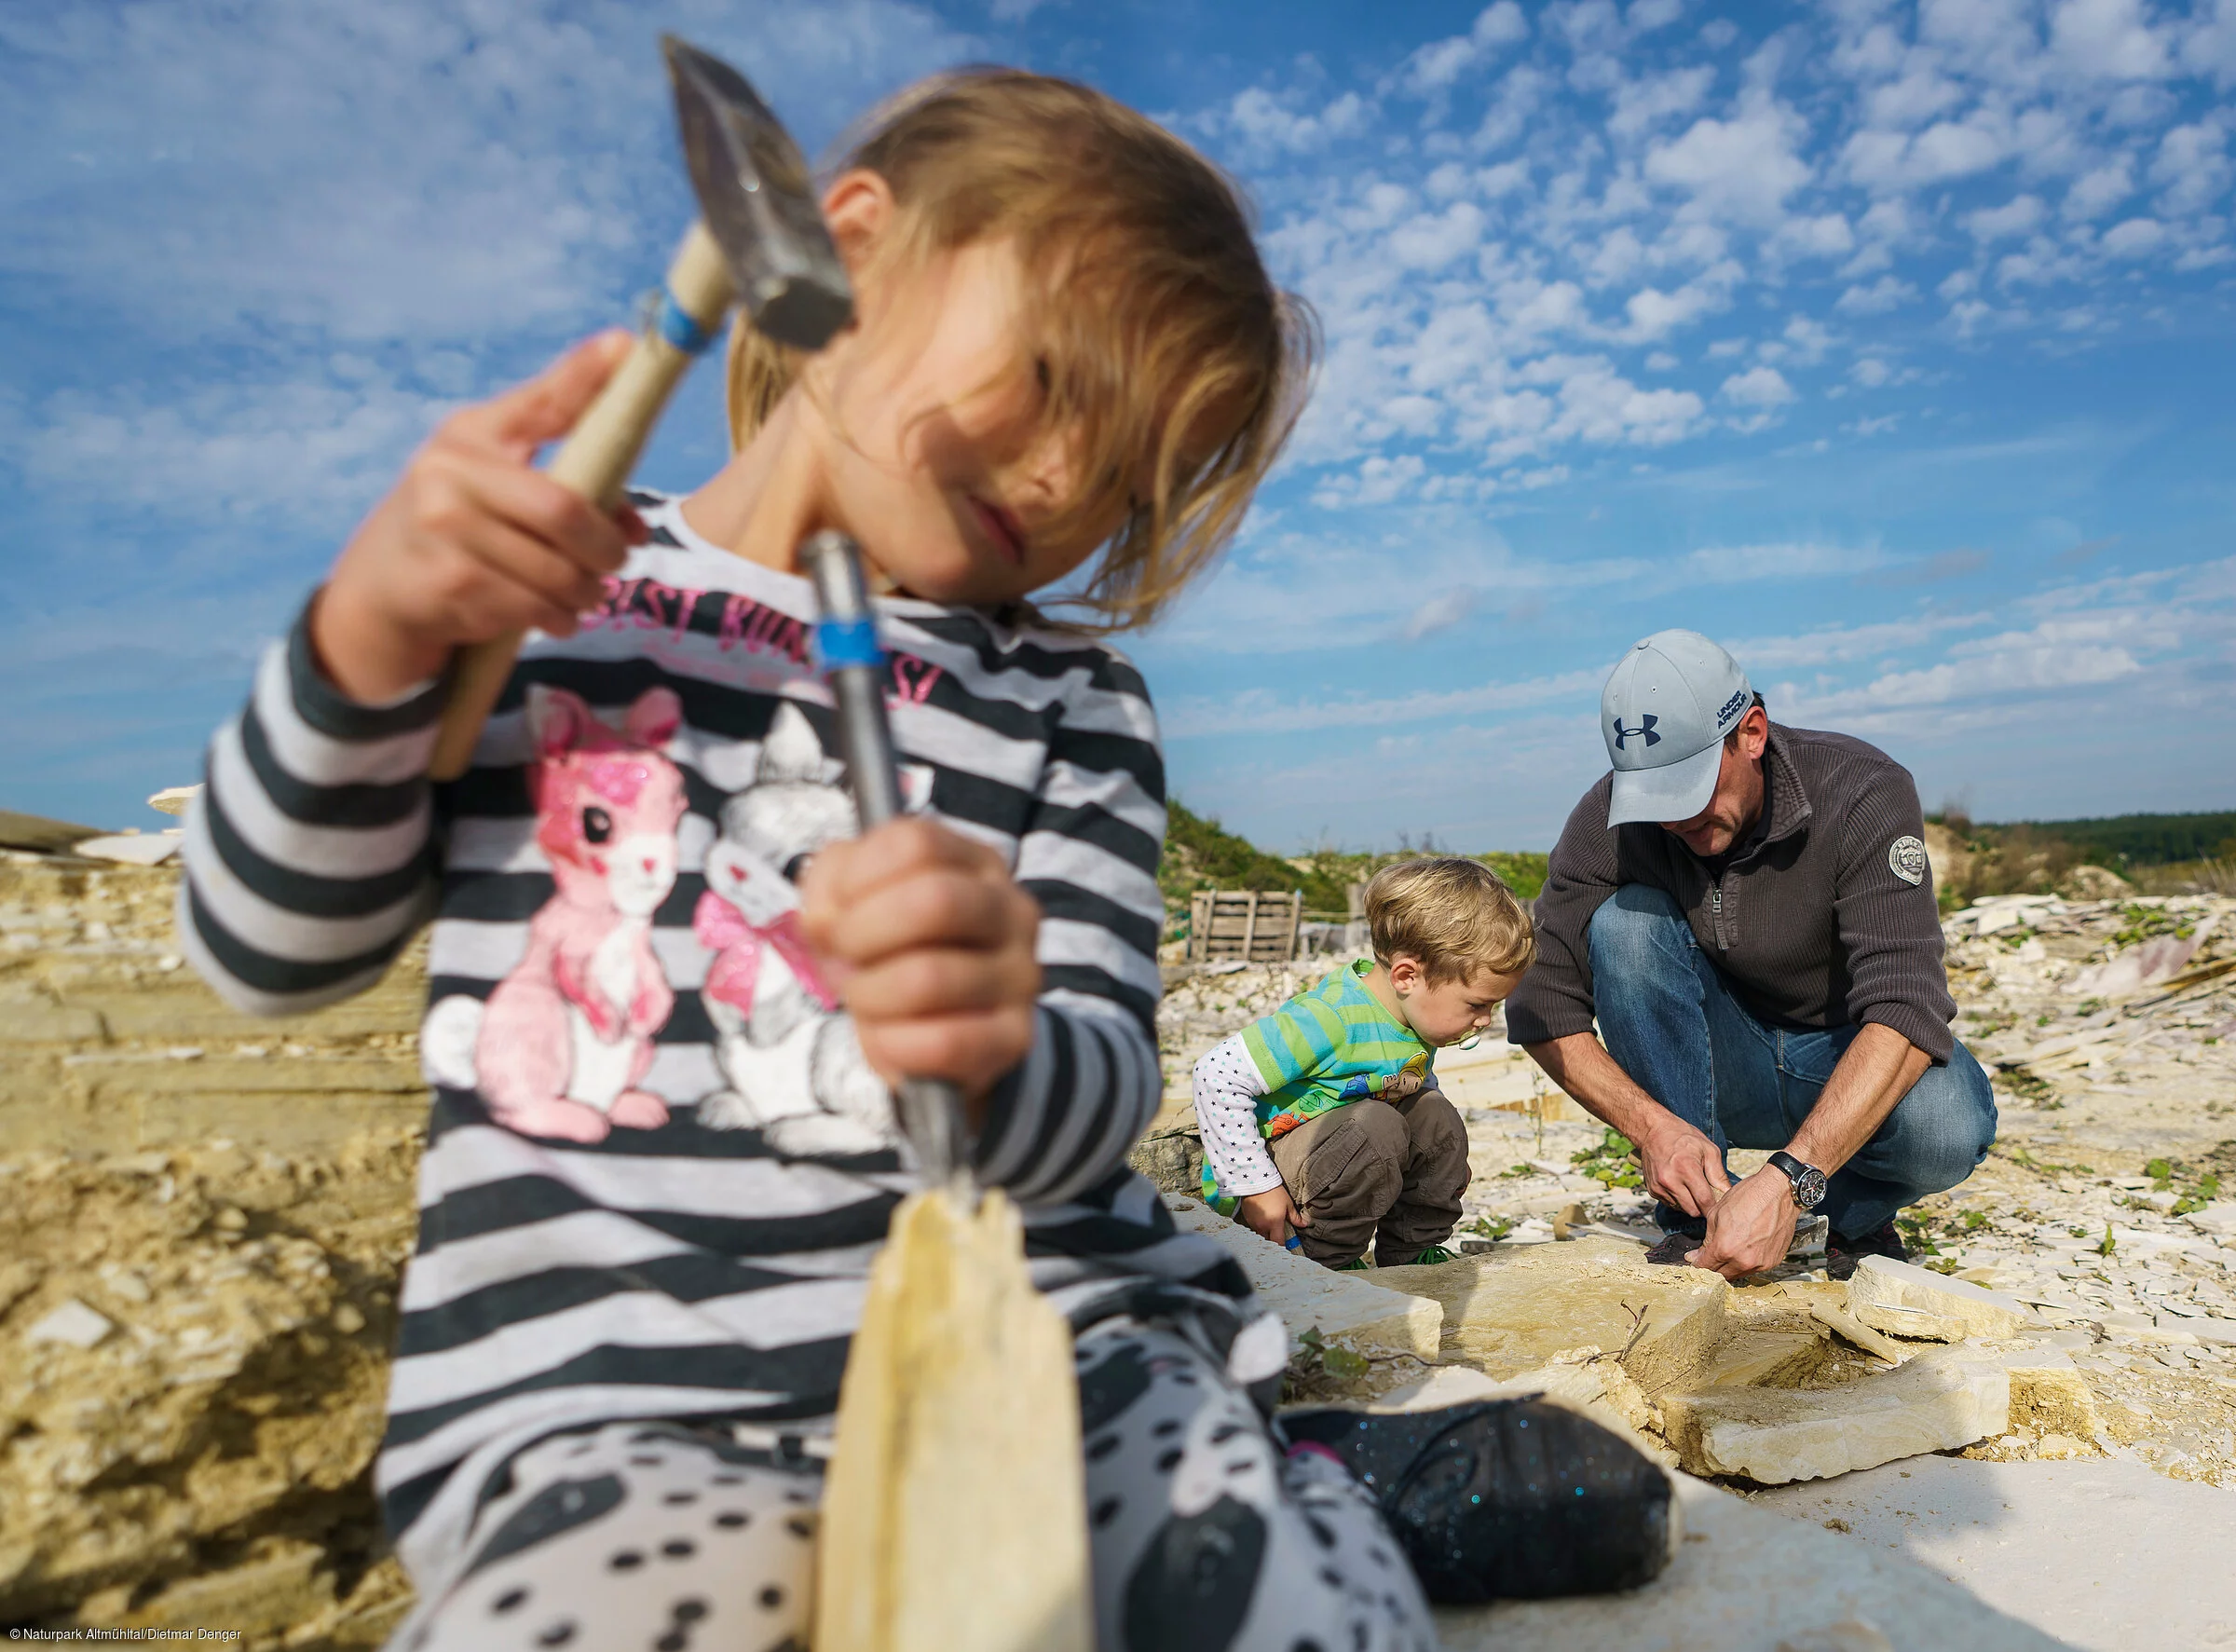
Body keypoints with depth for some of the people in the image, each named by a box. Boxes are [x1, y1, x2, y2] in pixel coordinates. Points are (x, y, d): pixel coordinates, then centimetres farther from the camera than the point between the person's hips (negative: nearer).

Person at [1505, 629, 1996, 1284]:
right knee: (1625, 919, -26)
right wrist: (1653, 1126, -33)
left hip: (1856, 1060, -1)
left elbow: (1905, 1008, -35)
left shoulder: (1863, 792, -25)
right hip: (1725, 1069, 2)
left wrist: (1786, 1182, -46)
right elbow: (1544, 1011, -17)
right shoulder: (1608, 821, -18)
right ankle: (1696, 1217, -17)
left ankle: (1856, 1215, 2)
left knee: (1948, 1130, -36)